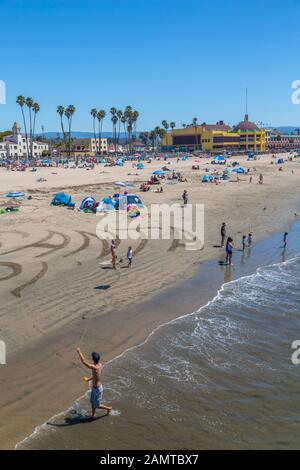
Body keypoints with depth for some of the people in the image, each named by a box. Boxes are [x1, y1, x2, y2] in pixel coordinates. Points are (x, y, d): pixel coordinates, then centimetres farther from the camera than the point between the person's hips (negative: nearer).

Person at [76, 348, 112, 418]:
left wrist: (79, 352, -29)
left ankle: (109, 408, 34)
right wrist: (89, 378, 23)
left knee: (97, 405, 13)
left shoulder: (95, 367, -37)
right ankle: (93, 415, 44)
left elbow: (84, 362, -38)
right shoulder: (100, 365, -8)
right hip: (94, 387, 9)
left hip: (97, 389, -9)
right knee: (92, 402, 24)